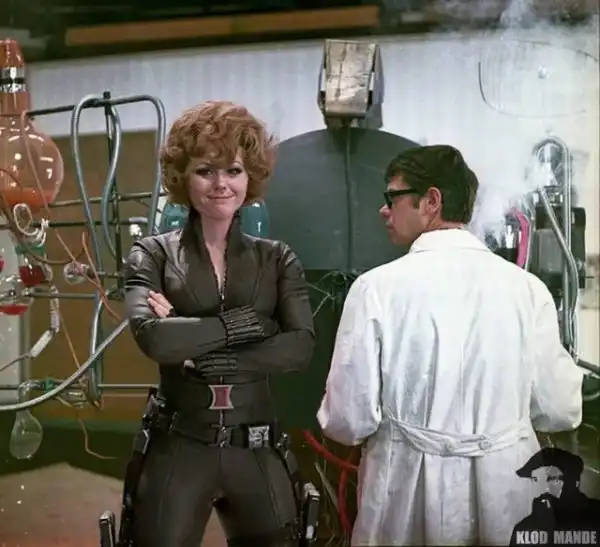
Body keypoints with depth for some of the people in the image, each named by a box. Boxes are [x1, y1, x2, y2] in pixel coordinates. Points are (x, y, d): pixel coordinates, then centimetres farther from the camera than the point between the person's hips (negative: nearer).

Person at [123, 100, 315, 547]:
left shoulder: (278, 259, 5)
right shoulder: (154, 254, 0)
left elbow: (301, 348, -9)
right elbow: (153, 337, -18)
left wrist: (202, 354, -15)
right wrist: (242, 323, -13)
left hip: (258, 451, 2)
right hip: (177, 448, -1)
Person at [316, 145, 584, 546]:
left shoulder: (377, 287, -14)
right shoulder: (527, 288, -7)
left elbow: (349, 420, -12)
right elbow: (559, 411, 0)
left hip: (410, 497, -2)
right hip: (508, 491, 2)